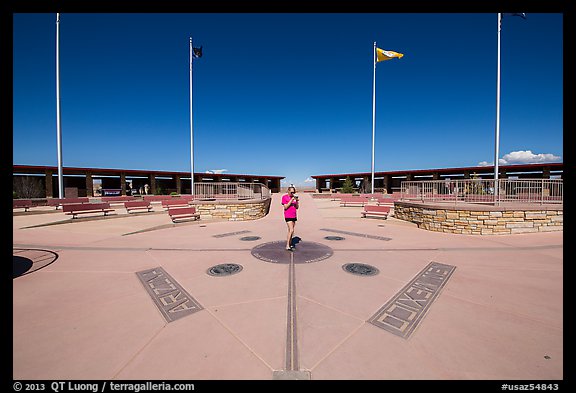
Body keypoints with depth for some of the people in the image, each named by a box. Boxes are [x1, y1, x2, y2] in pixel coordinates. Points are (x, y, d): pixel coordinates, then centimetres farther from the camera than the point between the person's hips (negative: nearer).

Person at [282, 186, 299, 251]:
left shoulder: (294, 197, 10)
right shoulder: (284, 197, -6)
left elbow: (297, 207, 10)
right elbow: (285, 207, -14)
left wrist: (296, 201, -7)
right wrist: (291, 200, -18)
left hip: (294, 216, 7)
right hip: (288, 216, -6)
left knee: (291, 231, 12)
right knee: (291, 230, -15)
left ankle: (290, 244, 21)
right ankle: (287, 246, -11)